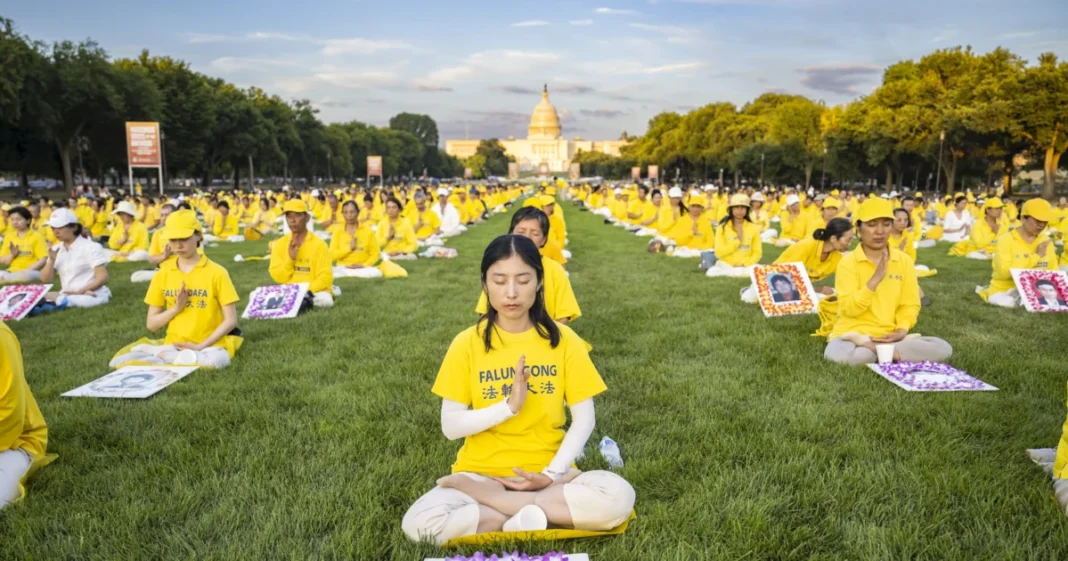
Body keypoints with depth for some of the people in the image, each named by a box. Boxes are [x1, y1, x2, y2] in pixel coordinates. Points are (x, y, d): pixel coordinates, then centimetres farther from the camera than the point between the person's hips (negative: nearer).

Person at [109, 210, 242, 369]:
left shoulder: (216, 272, -3)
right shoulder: (163, 274, 7)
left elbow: (231, 320, -5)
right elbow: (151, 324, 9)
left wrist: (200, 346, -14)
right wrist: (176, 309, -9)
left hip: (208, 345, -1)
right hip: (172, 344, 2)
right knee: (120, 361, -21)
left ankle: (160, 354, -15)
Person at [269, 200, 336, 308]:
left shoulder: (319, 244, -3)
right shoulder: (279, 244, 6)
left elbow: (326, 277, -9)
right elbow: (278, 277, 2)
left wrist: (309, 291, -23)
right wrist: (290, 258, -12)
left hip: (315, 291, -4)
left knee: (325, 300, -38)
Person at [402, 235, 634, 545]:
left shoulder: (562, 339, -2)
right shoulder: (467, 343, -3)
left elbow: (584, 418, -2)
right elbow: (450, 426, -6)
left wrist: (553, 473, -15)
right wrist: (508, 406, -20)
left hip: (546, 473, 1)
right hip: (480, 471, -1)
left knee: (618, 496, -28)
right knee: (417, 523, -29)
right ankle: (530, 514, -13)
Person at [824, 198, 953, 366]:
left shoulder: (904, 261, 7)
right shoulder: (848, 262, -5)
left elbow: (910, 304, 7)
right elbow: (848, 309, -13)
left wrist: (902, 330, -12)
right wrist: (875, 279, -23)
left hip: (890, 336, 4)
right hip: (852, 334, -4)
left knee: (943, 349, -18)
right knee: (836, 355, -38)